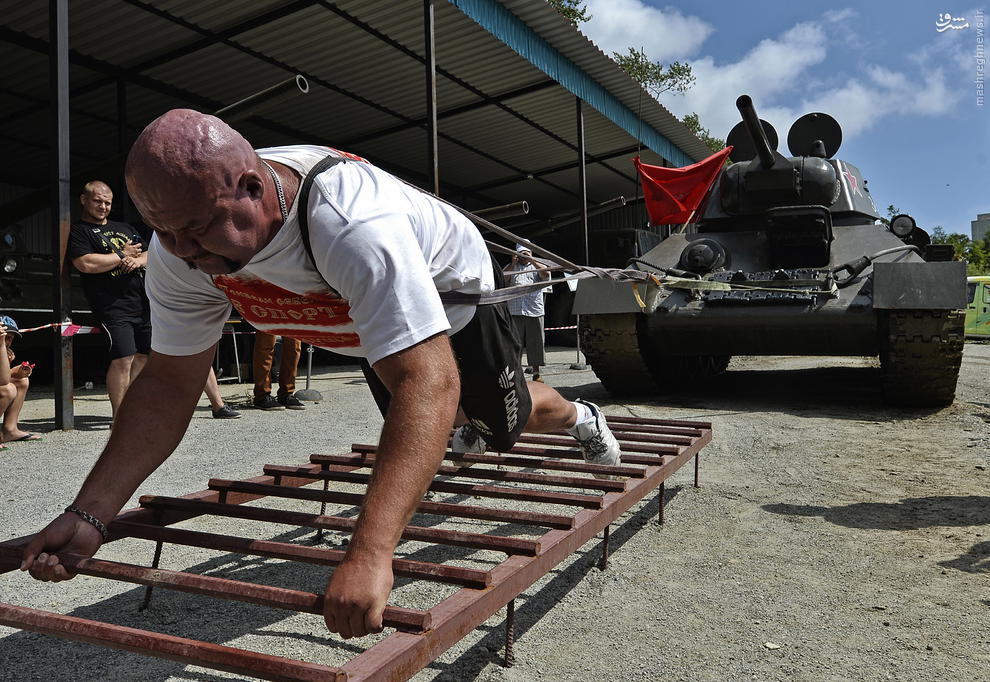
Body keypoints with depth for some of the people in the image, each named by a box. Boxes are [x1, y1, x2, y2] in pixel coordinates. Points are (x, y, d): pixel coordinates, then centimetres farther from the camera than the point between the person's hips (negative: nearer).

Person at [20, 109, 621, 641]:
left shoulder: (353, 225, -51)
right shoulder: (180, 251, -29)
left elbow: (426, 382, -57)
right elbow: (167, 384, -22)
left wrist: (370, 553, -65)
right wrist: (90, 514, -32)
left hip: (451, 292, -5)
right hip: (371, 320, 6)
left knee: (506, 422, 11)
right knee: (405, 421, 26)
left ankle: (579, 416, 47)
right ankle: (461, 424, 63)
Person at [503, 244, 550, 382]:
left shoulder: (536, 266, 15)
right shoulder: (511, 267, 17)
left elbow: (546, 274, -6)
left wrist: (532, 260, -7)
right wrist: (512, 264, -6)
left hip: (534, 311, 0)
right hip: (514, 312, 0)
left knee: (535, 343, 3)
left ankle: (536, 373, 12)